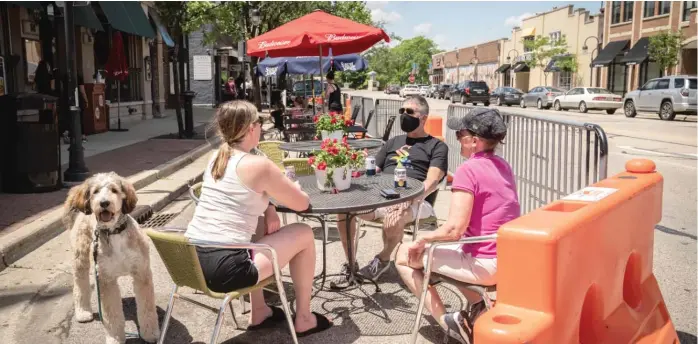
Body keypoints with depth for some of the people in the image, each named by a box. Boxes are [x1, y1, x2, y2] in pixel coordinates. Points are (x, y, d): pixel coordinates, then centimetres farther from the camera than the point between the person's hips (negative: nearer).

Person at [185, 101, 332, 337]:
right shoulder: (258, 165, -11)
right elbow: (302, 203, -1)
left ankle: (259, 312, 37)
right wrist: (290, 187, 21)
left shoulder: (216, 158, 12)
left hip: (191, 260, 8)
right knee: (304, 234, 8)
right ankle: (303, 320, 22)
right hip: (223, 269, -8)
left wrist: (268, 208, 10)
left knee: (260, 224, 33)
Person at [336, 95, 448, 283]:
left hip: (415, 202, -5)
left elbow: (432, 181, -5)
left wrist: (409, 198, -25)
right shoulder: (393, 142, 27)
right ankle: (350, 264, -8)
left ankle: (383, 259, -7)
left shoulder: (437, 146, 10)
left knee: (393, 218, -39)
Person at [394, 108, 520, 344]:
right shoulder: (502, 165, 8)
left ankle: (448, 320, 2)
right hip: (509, 259, 9)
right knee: (436, 245, 31)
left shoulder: (468, 170, -19)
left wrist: (421, 240, -6)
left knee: (405, 255, 6)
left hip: (485, 265, -9)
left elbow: (454, 229, -24)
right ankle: (477, 304, 19)